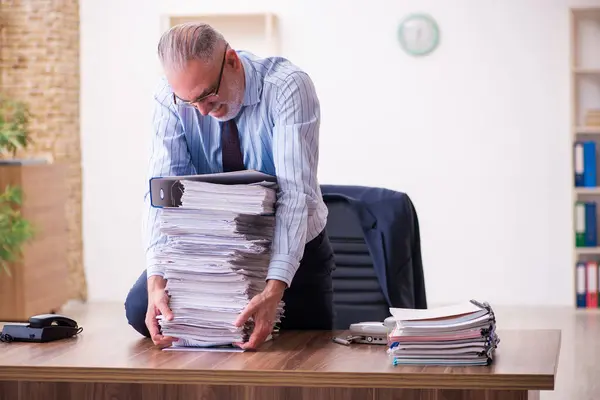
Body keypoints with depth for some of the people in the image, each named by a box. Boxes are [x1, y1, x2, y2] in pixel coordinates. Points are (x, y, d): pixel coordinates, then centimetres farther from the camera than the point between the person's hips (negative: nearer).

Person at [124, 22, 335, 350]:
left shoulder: (288, 87, -28)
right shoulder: (171, 96, -18)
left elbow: (296, 192, -35)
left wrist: (274, 289, -47)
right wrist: (156, 280, -40)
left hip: (292, 244, -2)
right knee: (141, 309, -15)